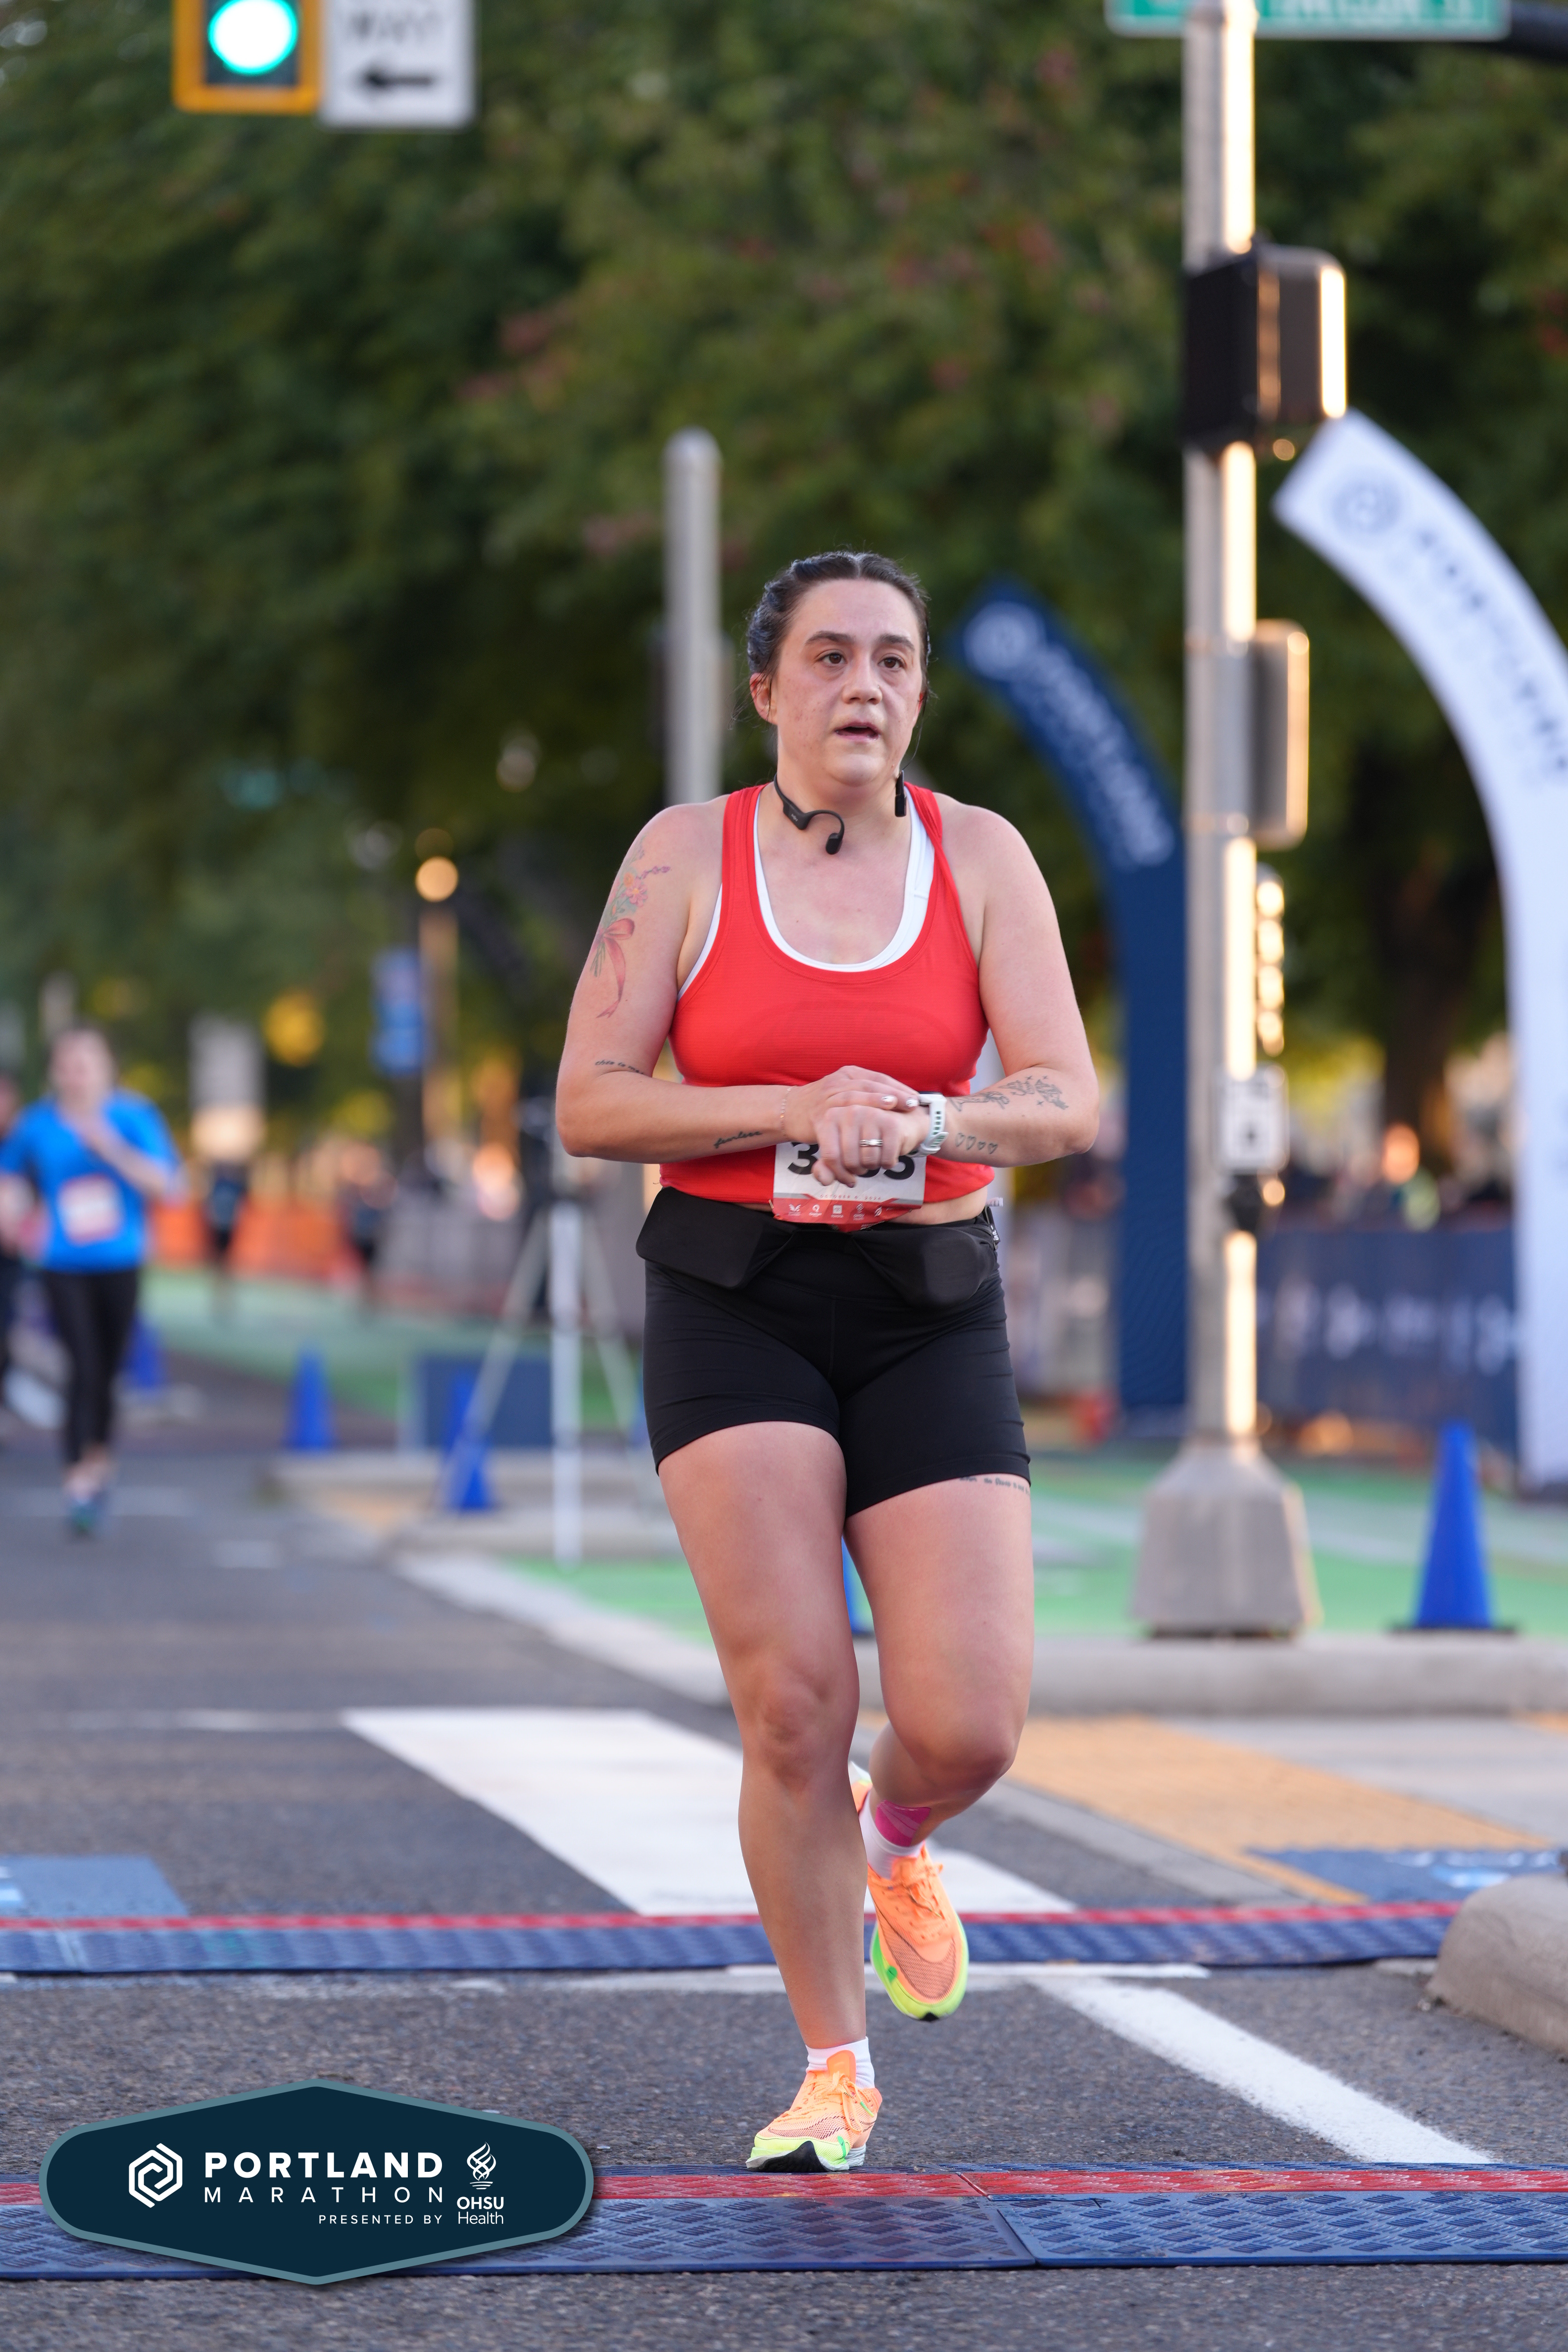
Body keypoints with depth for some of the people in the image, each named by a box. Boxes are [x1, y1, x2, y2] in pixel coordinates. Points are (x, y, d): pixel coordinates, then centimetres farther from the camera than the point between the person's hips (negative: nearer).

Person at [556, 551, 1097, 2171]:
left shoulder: (980, 856, 2)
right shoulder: (685, 856, -1)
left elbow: (1066, 1105, -6)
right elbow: (589, 1106, -5)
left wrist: (918, 1120, -26)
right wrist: (795, 1109, -18)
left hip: (928, 1315, 1)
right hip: (732, 1306, -1)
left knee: (967, 1727, -9)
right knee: (794, 1702, -13)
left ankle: (893, 1841, 29)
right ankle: (834, 2071, 4)